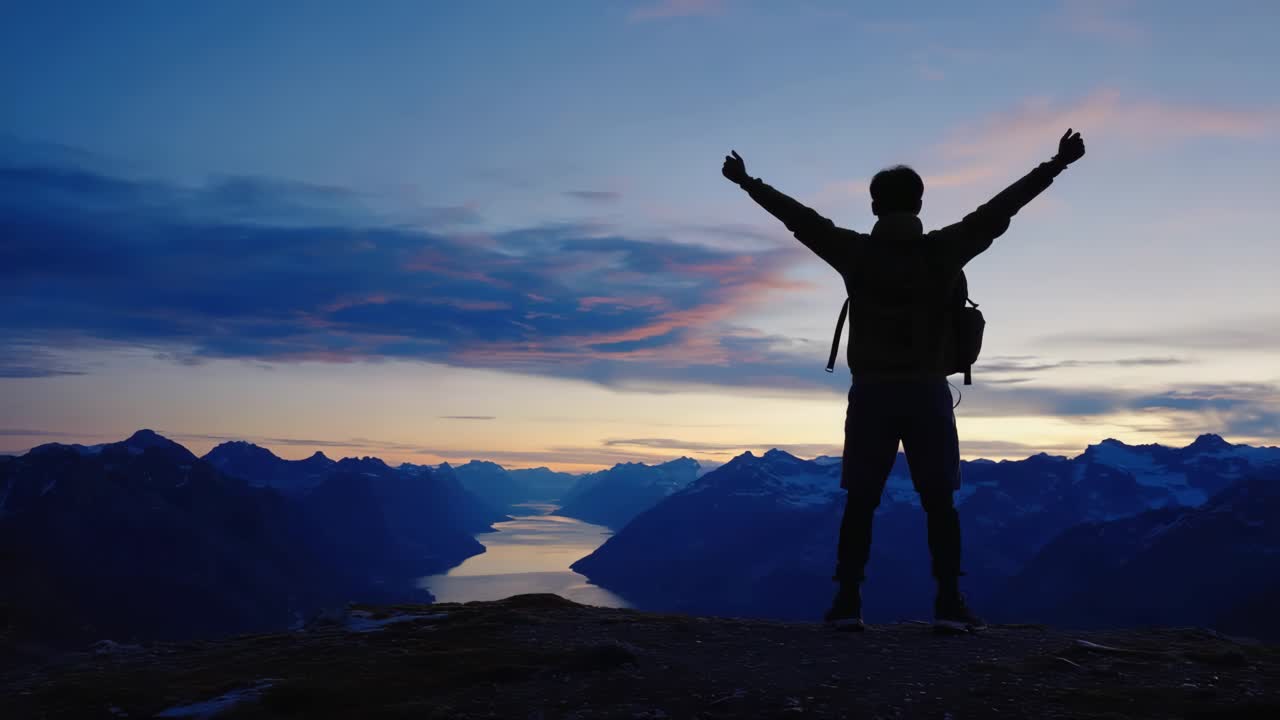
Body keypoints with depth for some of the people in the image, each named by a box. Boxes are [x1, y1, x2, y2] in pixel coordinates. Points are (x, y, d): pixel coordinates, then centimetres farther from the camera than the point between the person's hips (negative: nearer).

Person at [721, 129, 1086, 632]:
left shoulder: (855, 252, 0)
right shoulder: (943, 250, 0)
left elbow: (799, 217, 9)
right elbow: (998, 210, 6)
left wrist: (747, 182, 20)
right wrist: (1056, 165, 15)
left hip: (871, 392, 0)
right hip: (927, 392, 0)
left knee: (860, 502, 5)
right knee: (939, 502, 5)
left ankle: (848, 601, 2)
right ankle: (949, 603, 0)